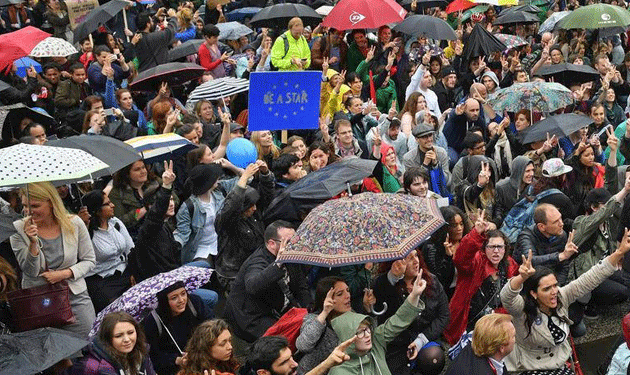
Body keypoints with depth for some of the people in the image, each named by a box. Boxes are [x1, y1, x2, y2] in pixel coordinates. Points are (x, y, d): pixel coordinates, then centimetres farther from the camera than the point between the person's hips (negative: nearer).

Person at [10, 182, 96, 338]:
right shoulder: (19, 229, -5)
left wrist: (65, 273, -13)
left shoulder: (74, 223, -4)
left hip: (75, 297, 0)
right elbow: (30, 271, -8)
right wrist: (33, 243, -22)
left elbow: (89, 260, 2)